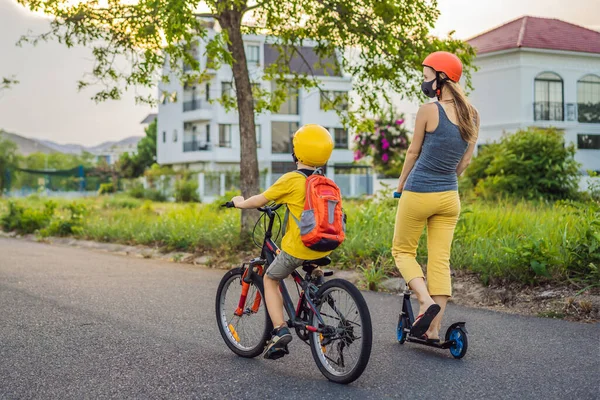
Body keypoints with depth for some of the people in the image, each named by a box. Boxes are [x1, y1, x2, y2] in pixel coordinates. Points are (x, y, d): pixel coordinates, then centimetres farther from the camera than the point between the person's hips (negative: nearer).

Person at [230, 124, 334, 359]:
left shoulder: (291, 180, -10)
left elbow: (260, 200, -2)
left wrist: (239, 203, 18)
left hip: (297, 248, -6)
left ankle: (280, 329, -1)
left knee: (270, 279, 13)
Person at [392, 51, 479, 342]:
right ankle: (433, 329, 7)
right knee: (440, 261, 7)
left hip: (418, 194, -5)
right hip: (450, 197, 6)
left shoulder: (429, 111, -14)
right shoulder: (472, 115, 4)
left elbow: (413, 152, -2)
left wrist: (400, 185, 12)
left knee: (402, 251, 12)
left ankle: (426, 302, -9)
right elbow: (466, 160, 12)